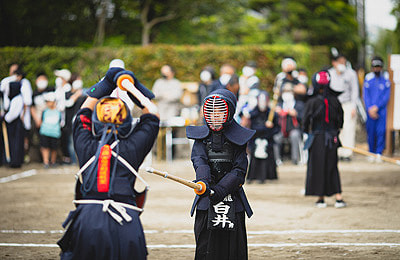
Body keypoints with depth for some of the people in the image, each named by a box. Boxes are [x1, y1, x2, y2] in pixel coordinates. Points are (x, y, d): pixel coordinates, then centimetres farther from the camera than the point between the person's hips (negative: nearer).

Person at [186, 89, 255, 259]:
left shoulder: (238, 138, 2)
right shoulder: (202, 136, 7)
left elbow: (239, 170, -5)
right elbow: (199, 160, -10)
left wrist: (220, 190, -20)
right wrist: (203, 181, -32)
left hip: (232, 198, -1)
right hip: (206, 200, 1)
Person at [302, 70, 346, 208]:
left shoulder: (312, 102, -13)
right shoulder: (334, 101, -2)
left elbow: (306, 120, -8)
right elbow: (340, 120, 6)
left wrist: (307, 131, 11)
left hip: (317, 139, -3)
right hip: (332, 138, 3)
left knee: (317, 167, 7)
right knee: (332, 167, 11)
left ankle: (321, 198, 9)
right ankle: (338, 196, 2)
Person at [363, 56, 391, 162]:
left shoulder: (386, 78, 2)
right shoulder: (368, 78, 7)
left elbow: (386, 96, -1)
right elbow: (365, 95, 5)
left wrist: (376, 107, -9)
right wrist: (370, 109, -6)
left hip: (382, 109, -1)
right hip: (370, 110, 2)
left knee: (381, 131, -9)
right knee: (371, 131, 2)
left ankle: (379, 153, -3)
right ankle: (372, 153, 12)